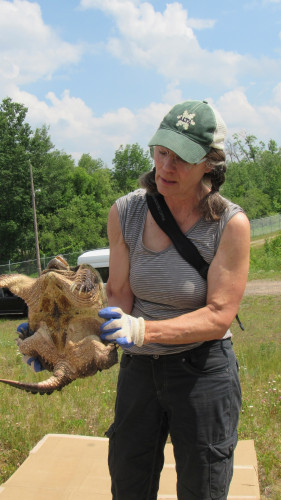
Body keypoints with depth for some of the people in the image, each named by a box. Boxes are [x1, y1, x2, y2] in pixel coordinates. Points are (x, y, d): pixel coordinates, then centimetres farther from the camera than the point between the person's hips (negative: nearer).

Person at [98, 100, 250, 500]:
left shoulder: (230, 224, -19)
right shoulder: (126, 213, -9)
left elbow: (218, 316, -21)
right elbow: (119, 296, -7)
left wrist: (143, 329, -35)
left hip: (203, 370, -3)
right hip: (138, 366, 4)